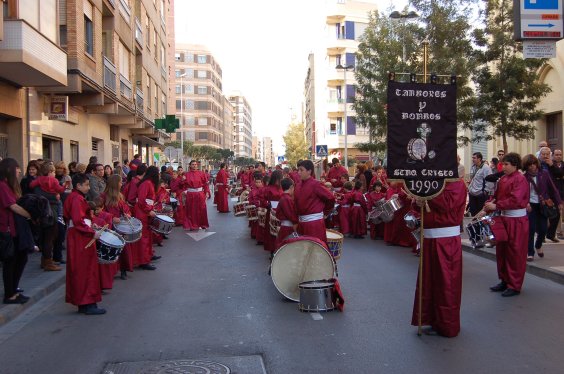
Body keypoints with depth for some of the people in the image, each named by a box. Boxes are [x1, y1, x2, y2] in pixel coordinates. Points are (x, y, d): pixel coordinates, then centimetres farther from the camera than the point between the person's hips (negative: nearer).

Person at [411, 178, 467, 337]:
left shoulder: (456, 183, -9)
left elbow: (448, 203, -25)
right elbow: (425, 204, 15)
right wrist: (419, 201, -8)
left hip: (447, 240, -8)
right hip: (429, 238, 8)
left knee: (446, 283, 0)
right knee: (430, 281, 14)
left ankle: (448, 326, 12)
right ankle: (434, 319, 28)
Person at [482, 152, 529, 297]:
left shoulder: (520, 179, -13)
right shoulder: (503, 179, 9)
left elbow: (515, 200, -22)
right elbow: (496, 197, 12)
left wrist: (496, 206, -22)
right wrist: (486, 210, -1)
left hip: (517, 220, -7)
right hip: (503, 217, 8)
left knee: (515, 252, 0)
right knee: (501, 250, 12)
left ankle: (515, 286, 9)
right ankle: (505, 281, 25)